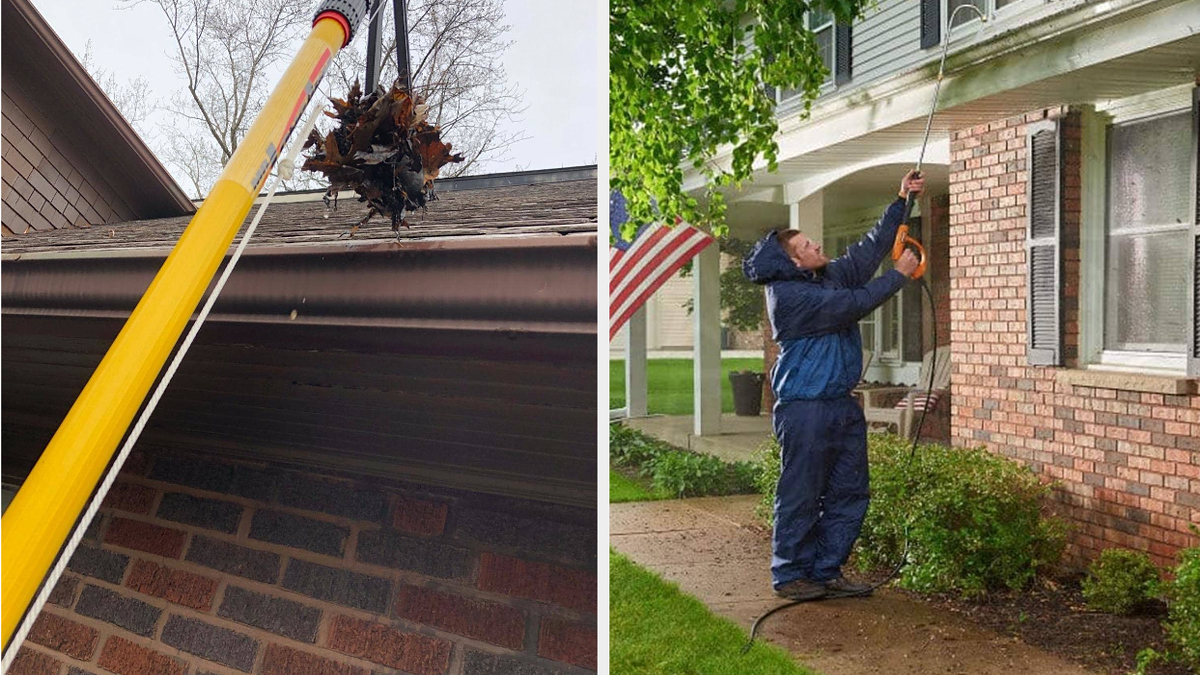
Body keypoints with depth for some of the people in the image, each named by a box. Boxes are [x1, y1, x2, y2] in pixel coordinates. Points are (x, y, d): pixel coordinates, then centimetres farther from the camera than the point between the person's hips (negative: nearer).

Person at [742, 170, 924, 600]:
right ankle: (790, 575, 9)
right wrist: (899, 275, -9)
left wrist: (902, 201, 13)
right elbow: (852, 305, -18)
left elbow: (871, 248, 18)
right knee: (801, 494, -2)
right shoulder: (787, 294, -15)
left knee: (850, 493, 10)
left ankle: (827, 570, 20)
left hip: (842, 405, 9)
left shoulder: (832, 276, 13)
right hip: (805, 408, -9)